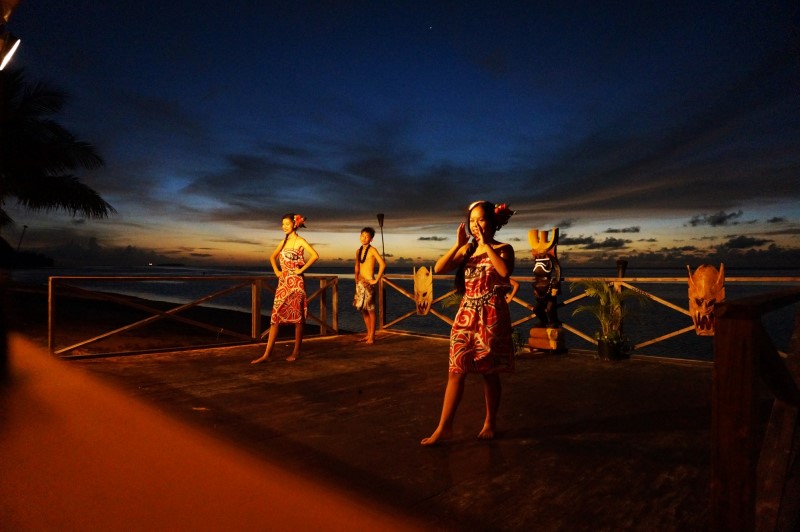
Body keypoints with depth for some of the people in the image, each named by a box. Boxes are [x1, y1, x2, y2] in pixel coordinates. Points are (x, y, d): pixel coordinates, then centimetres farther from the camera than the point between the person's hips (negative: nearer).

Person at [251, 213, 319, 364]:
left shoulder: (300, 241, -6)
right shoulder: (284, 241, 14)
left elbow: (315, 255, -21)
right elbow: (272, 257, 27)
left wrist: (301, 269, -15)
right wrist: (276, 271, 11)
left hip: (296, 282, -7)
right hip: (283, 282, 7)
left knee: (297, 317, 2)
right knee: (276, 316, 2)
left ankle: (296, 351, 13)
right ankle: (267, 354, 2)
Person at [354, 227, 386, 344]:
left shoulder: (372, 250, -9)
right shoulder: (358, 251, 12)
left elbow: (382, 264, -19)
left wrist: (376, 280, -17)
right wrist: (356, 278, 15)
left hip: (368, 283, -7)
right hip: (360, 283, 7)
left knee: (370, 310, -3)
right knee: (363, 309, 11)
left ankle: (372, 336, 4)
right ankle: (368, 334, 21)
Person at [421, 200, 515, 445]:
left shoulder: (503, 249, -1)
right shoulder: (466, 250, 10)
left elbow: (505, 271, -24)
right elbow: (439, 268, -4)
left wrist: (486, 243, -20)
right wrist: (458, 244, -10)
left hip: (492, 317, -3)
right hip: (466, 316, 3)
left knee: (490, 373, 7)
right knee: (456, 370, 0)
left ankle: (490, 423, 25)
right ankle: (444, 427, 5)